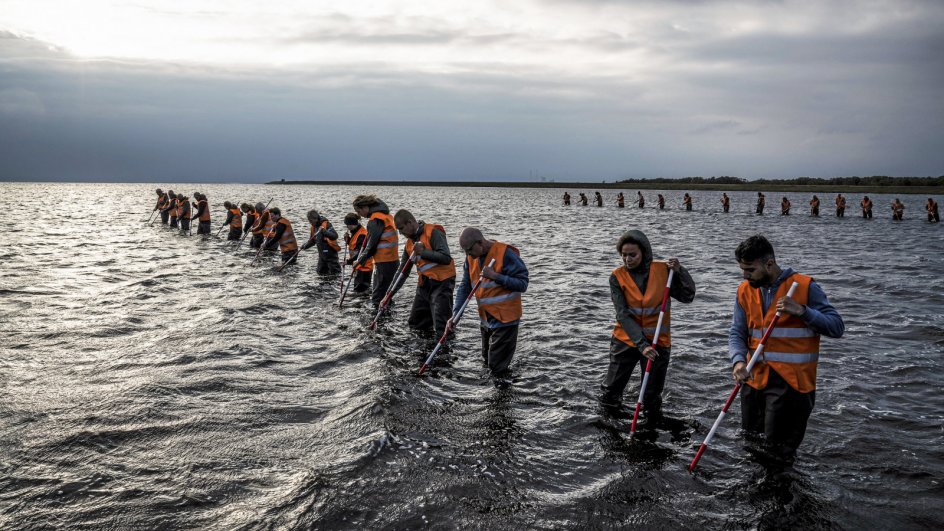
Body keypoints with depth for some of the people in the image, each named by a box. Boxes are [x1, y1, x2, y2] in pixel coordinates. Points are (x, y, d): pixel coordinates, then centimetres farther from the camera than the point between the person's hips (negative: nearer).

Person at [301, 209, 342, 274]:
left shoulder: (326, 224, -17)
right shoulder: (314, 227, 7)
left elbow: (335, 236, -28)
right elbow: (312, 240, 18)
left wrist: (325, 232, -43)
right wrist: (306, 246, -1)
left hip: (330, 252, -8)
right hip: (322, 254, 8)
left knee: (334, 273, -5)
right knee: (320, 272, 14)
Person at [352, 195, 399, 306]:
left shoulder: (375, 220, -15)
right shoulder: (385, 214, 14)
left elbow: (371, 245, -15)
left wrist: (360, 261, -5)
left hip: (383, 262, -10)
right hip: (391, 259, 10)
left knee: (378, 298, -6)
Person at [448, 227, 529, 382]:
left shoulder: (505, 254, -20)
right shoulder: (472, 257, 2)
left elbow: (522, 284, -19)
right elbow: (465, 286, 5)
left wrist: (495, 275, -28)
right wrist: (455, 315, -4)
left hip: (505, 317, -7)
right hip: (485, 317, 7)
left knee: (498, 363, -5)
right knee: (488, 360, 19)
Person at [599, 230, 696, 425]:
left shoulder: (663, 271, -7)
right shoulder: (618, 276, -10)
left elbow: (688, 296, -1)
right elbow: (623, 315, -15)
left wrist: (679, 271, -16)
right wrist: (641, 345, -24)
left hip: (658, 342, 0)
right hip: (626, 341, 0)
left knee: (652, 397, 11)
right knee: (611, 390, 9)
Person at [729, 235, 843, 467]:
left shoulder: (805, 287, -9)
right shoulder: (745, 291, 5)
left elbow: (837, 327, -10)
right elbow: (736, 333, 3)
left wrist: (801, 311, -23)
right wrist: (739, 361, -16)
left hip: (791, 380, -5)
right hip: (755, 377, 5)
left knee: (779, 446, -6)